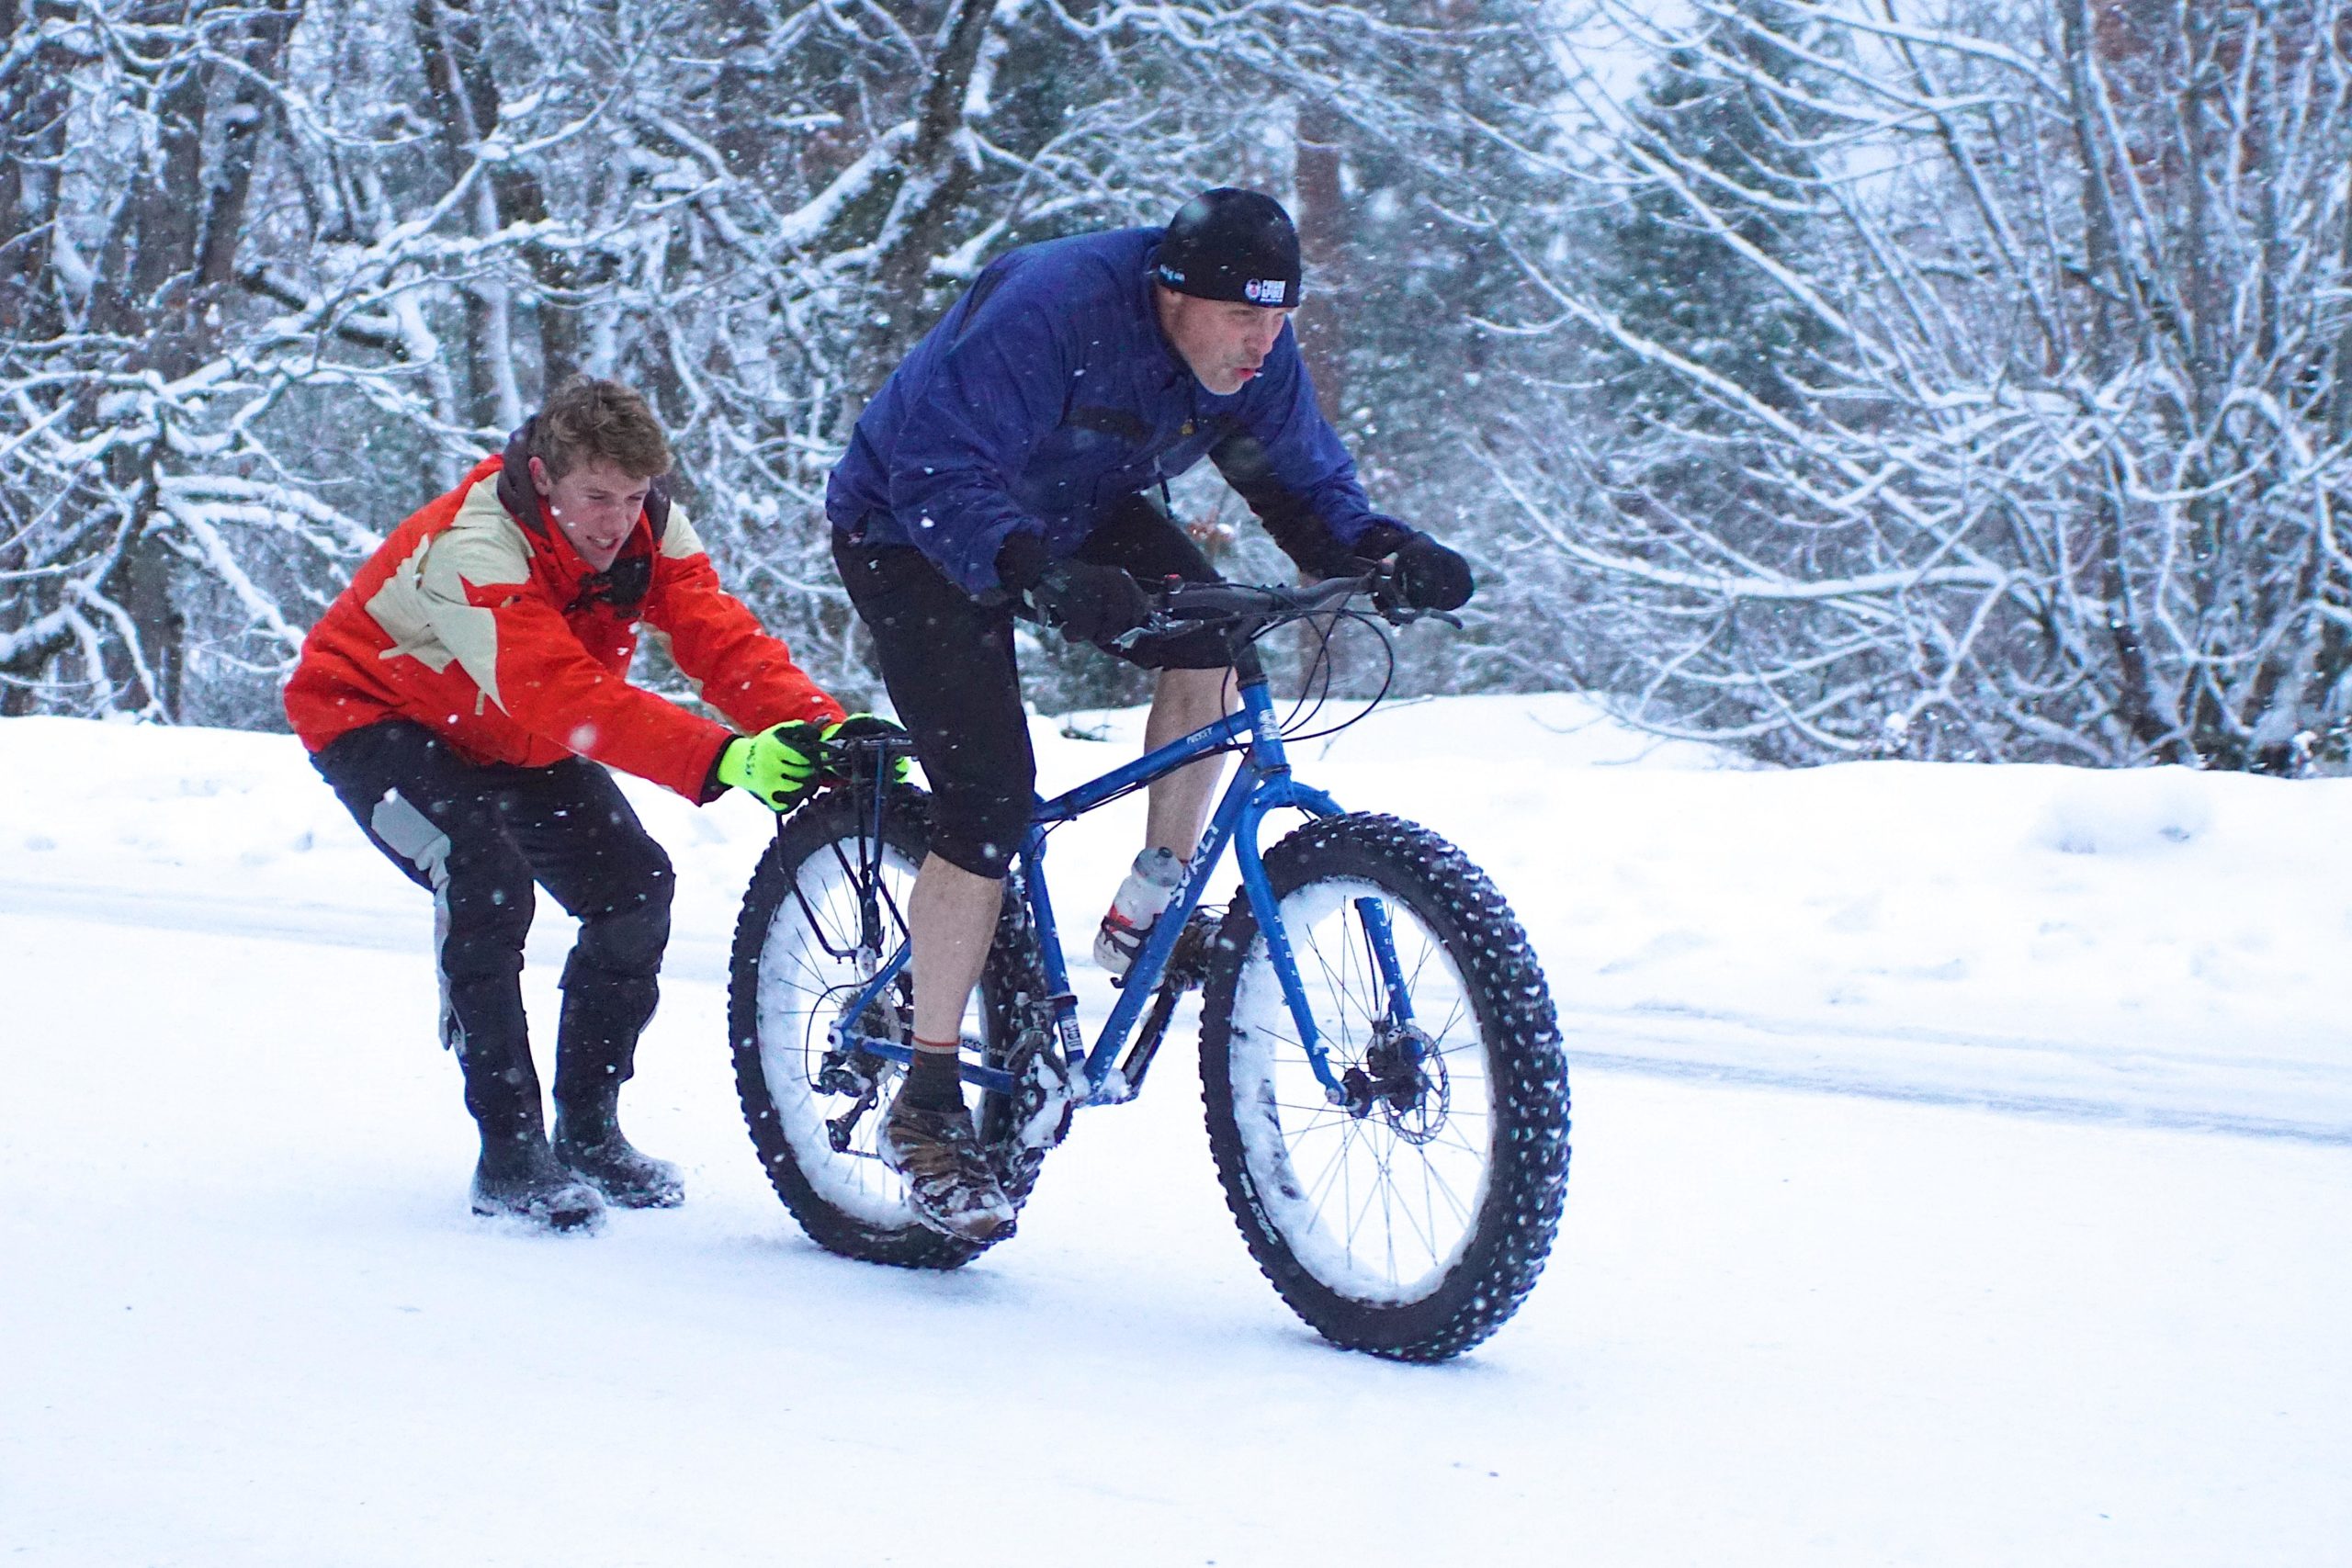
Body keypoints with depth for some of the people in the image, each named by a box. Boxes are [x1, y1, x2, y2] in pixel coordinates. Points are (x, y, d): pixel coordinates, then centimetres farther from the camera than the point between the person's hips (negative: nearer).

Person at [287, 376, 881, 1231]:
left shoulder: (646, 527, -17)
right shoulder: (475, 549, -37)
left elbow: (723, 638, -29)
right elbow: (567, 696, -49)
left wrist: (821, 729, -48)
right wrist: (725, 760, -61)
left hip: (508, 738, 7)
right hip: (374, 714, -7)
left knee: (634, 885, -8)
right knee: (486, 883, -30)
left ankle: (588, 1132, 9)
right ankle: (510, 1153, -20)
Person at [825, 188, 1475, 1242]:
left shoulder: (1251, 354, -14)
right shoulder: (1048, 314, -35)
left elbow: (1303, 474, -7)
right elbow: (942, 478, -40)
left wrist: (1381, 550, -29)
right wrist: (1038, 574, -57)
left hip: (1072, 515, 7)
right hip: (914, 534, -7)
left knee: (1211, 631, -22)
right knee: (992, 798, -18)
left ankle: (1148, 914, -6)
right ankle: (927, 1108, -7)